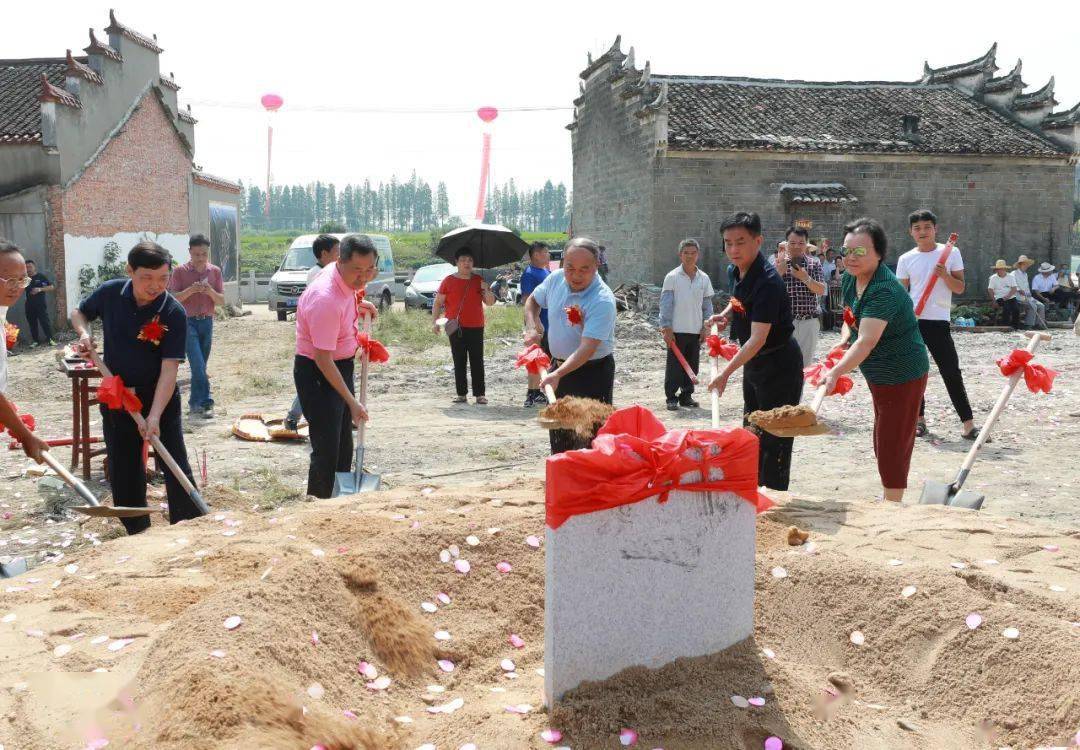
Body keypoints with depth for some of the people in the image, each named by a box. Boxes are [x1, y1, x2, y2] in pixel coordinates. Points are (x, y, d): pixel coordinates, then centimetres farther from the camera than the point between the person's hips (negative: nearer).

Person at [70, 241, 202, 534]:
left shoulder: (173, 312, -20)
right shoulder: (110, 293, -10)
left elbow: (169, 368, -24)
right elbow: (79, 313, 13)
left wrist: (154, 416, -33)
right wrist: (84, 334, -9)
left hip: (160, 395, -3)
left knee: (175, 465, -2)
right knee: (124, 469, 12)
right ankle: (137, 533, 26)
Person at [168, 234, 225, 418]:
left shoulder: (215, 271, 7)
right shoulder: (180, 271, -2)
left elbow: (222, 301, 5)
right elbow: (173, 298, -5)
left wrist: (210, 292, -14)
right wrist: (191, 290, -20)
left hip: (207, 322, 4)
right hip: (188, 322, -3)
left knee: (200, 366, 8)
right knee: (198, 365, -13)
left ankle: (195, 404, 16)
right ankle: (206, 402, -9)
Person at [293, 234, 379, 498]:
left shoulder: (346, 279, -4)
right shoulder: (326, 299, -31)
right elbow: (323, 359, -30)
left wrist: (359, 306, 8)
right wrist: (352, 402, -28)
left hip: (342, 366, 10)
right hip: (316, 373, -10)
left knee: (344, 445, 18)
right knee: (326, 450, -9)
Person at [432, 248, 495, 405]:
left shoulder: (478, 280, 7)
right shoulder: (449, 281, 2)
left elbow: (490, 303, 6)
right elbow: (438, 302, 5)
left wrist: (486, 290, -13)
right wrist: (436, 321, -5)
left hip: (476, 327, 1)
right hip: (456, 328, -1)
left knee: (477, 362, 1)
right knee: (459, 362, 3)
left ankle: (480, 394, 4)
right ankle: (461, 394, 8)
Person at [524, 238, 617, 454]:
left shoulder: (603, 300, -26)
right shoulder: (556, 279, -5)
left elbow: (587, 349, -32)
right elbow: (533, 301, 17)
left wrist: (558, 374, -42)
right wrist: (532, 327, -1)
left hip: (593, 371, -7)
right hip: (559, 363, 7)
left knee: (591, 438, -10)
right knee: (558, 433, 19)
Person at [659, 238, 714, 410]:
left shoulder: (704, 278, 6)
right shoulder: (672, 277, -5)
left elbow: (707, 305, 11)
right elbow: (665, 304, -6)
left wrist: (706, 327, 4)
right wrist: (667, 329, -11)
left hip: (696, 330, 4)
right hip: (676, 330, -4)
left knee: (692, 366, 10)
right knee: (674, 366, 1)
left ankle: (686, 396, 21)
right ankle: (671, 397, 9)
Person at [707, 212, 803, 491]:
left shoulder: (767, 282, -28)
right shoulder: (734, 272, -1)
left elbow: (758, 339, -32)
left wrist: (726, 372, -36)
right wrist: (726, 315, 4)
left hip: (779, 365, -10)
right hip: (753, 362, 10)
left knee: (775, 440, -5)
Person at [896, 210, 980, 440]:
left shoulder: (951, 253, 3)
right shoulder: (906, 259, 6)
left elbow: (960, 288, 3)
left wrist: (945, 275, -15)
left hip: (939, 321, -2)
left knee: (951, 372, -5)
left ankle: (967, 422, -2)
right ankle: (919, 418, 17)